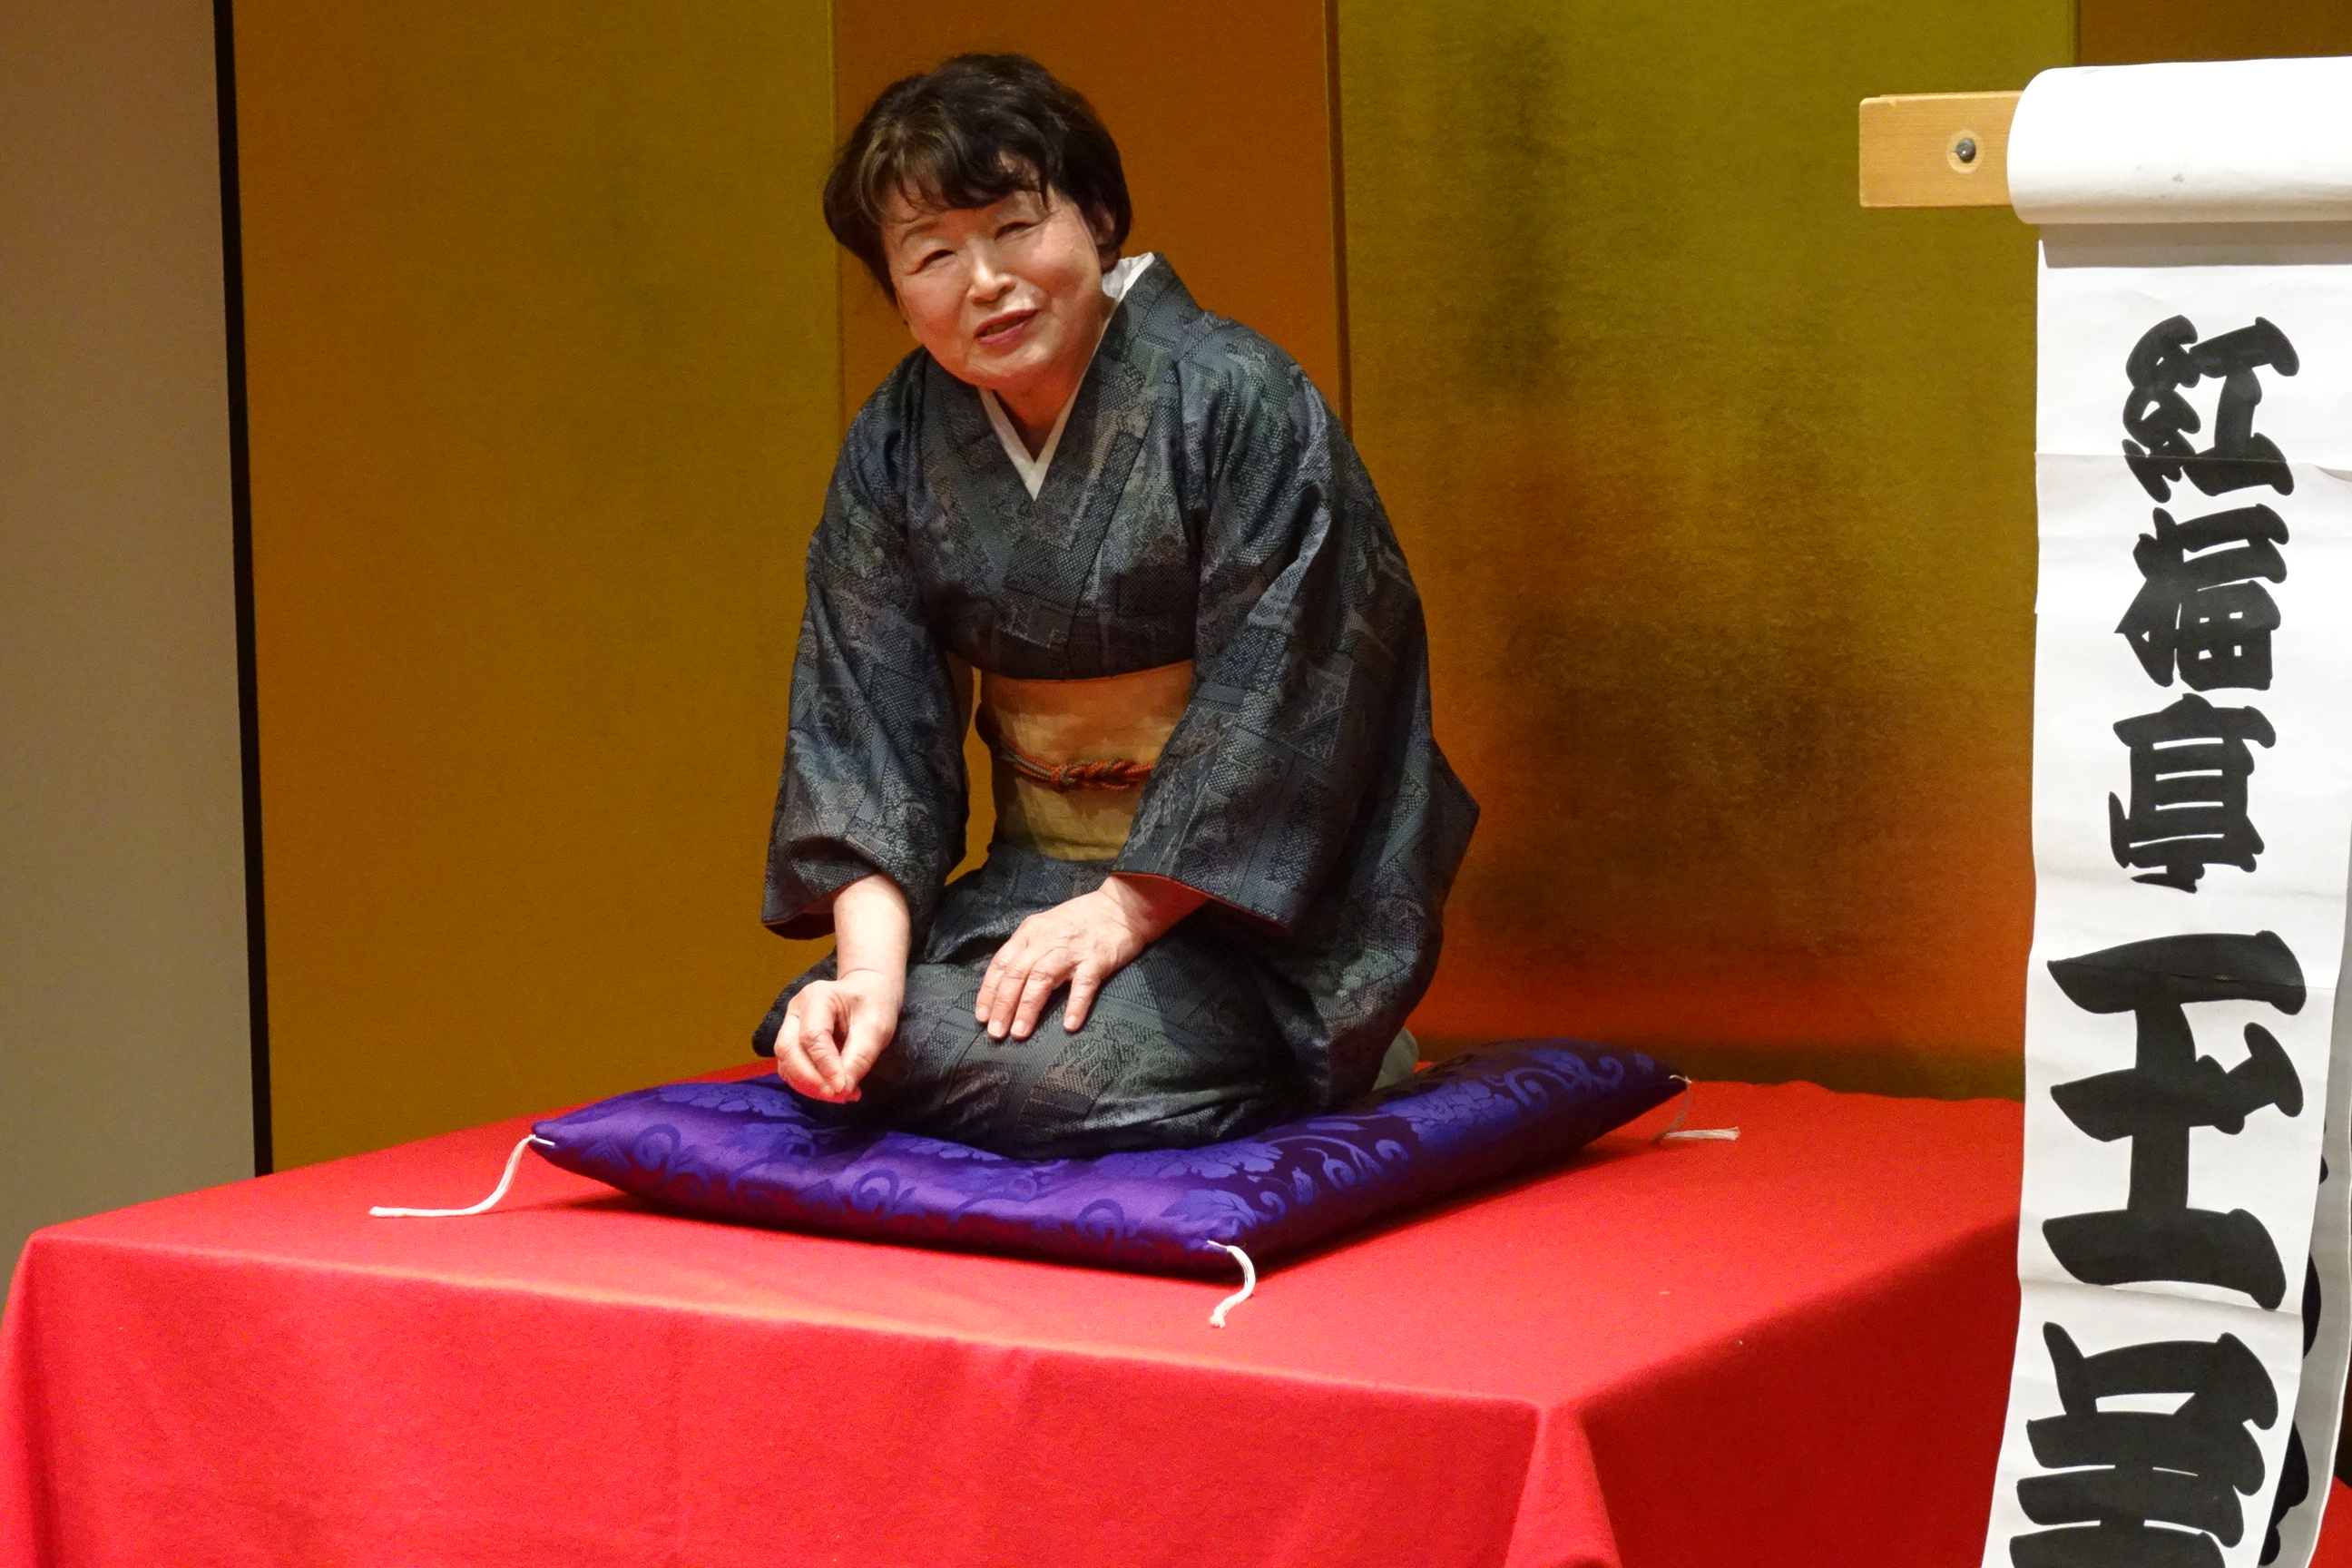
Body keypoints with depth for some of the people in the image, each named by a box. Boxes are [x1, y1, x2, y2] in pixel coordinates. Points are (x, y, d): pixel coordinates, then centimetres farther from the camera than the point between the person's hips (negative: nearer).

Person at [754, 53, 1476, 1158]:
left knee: (1056, 1075, -27)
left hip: (1248, 893, -5)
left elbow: (1275, 711, -16)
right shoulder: (893, 448, 1)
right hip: (1042, 870, 6)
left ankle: (1334, 1063, 1)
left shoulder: (1235, 399, -16)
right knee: (848, 1054, -16)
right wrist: (871, 967, -18)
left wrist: (1127, 910, -18)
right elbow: (861, 719, -4)